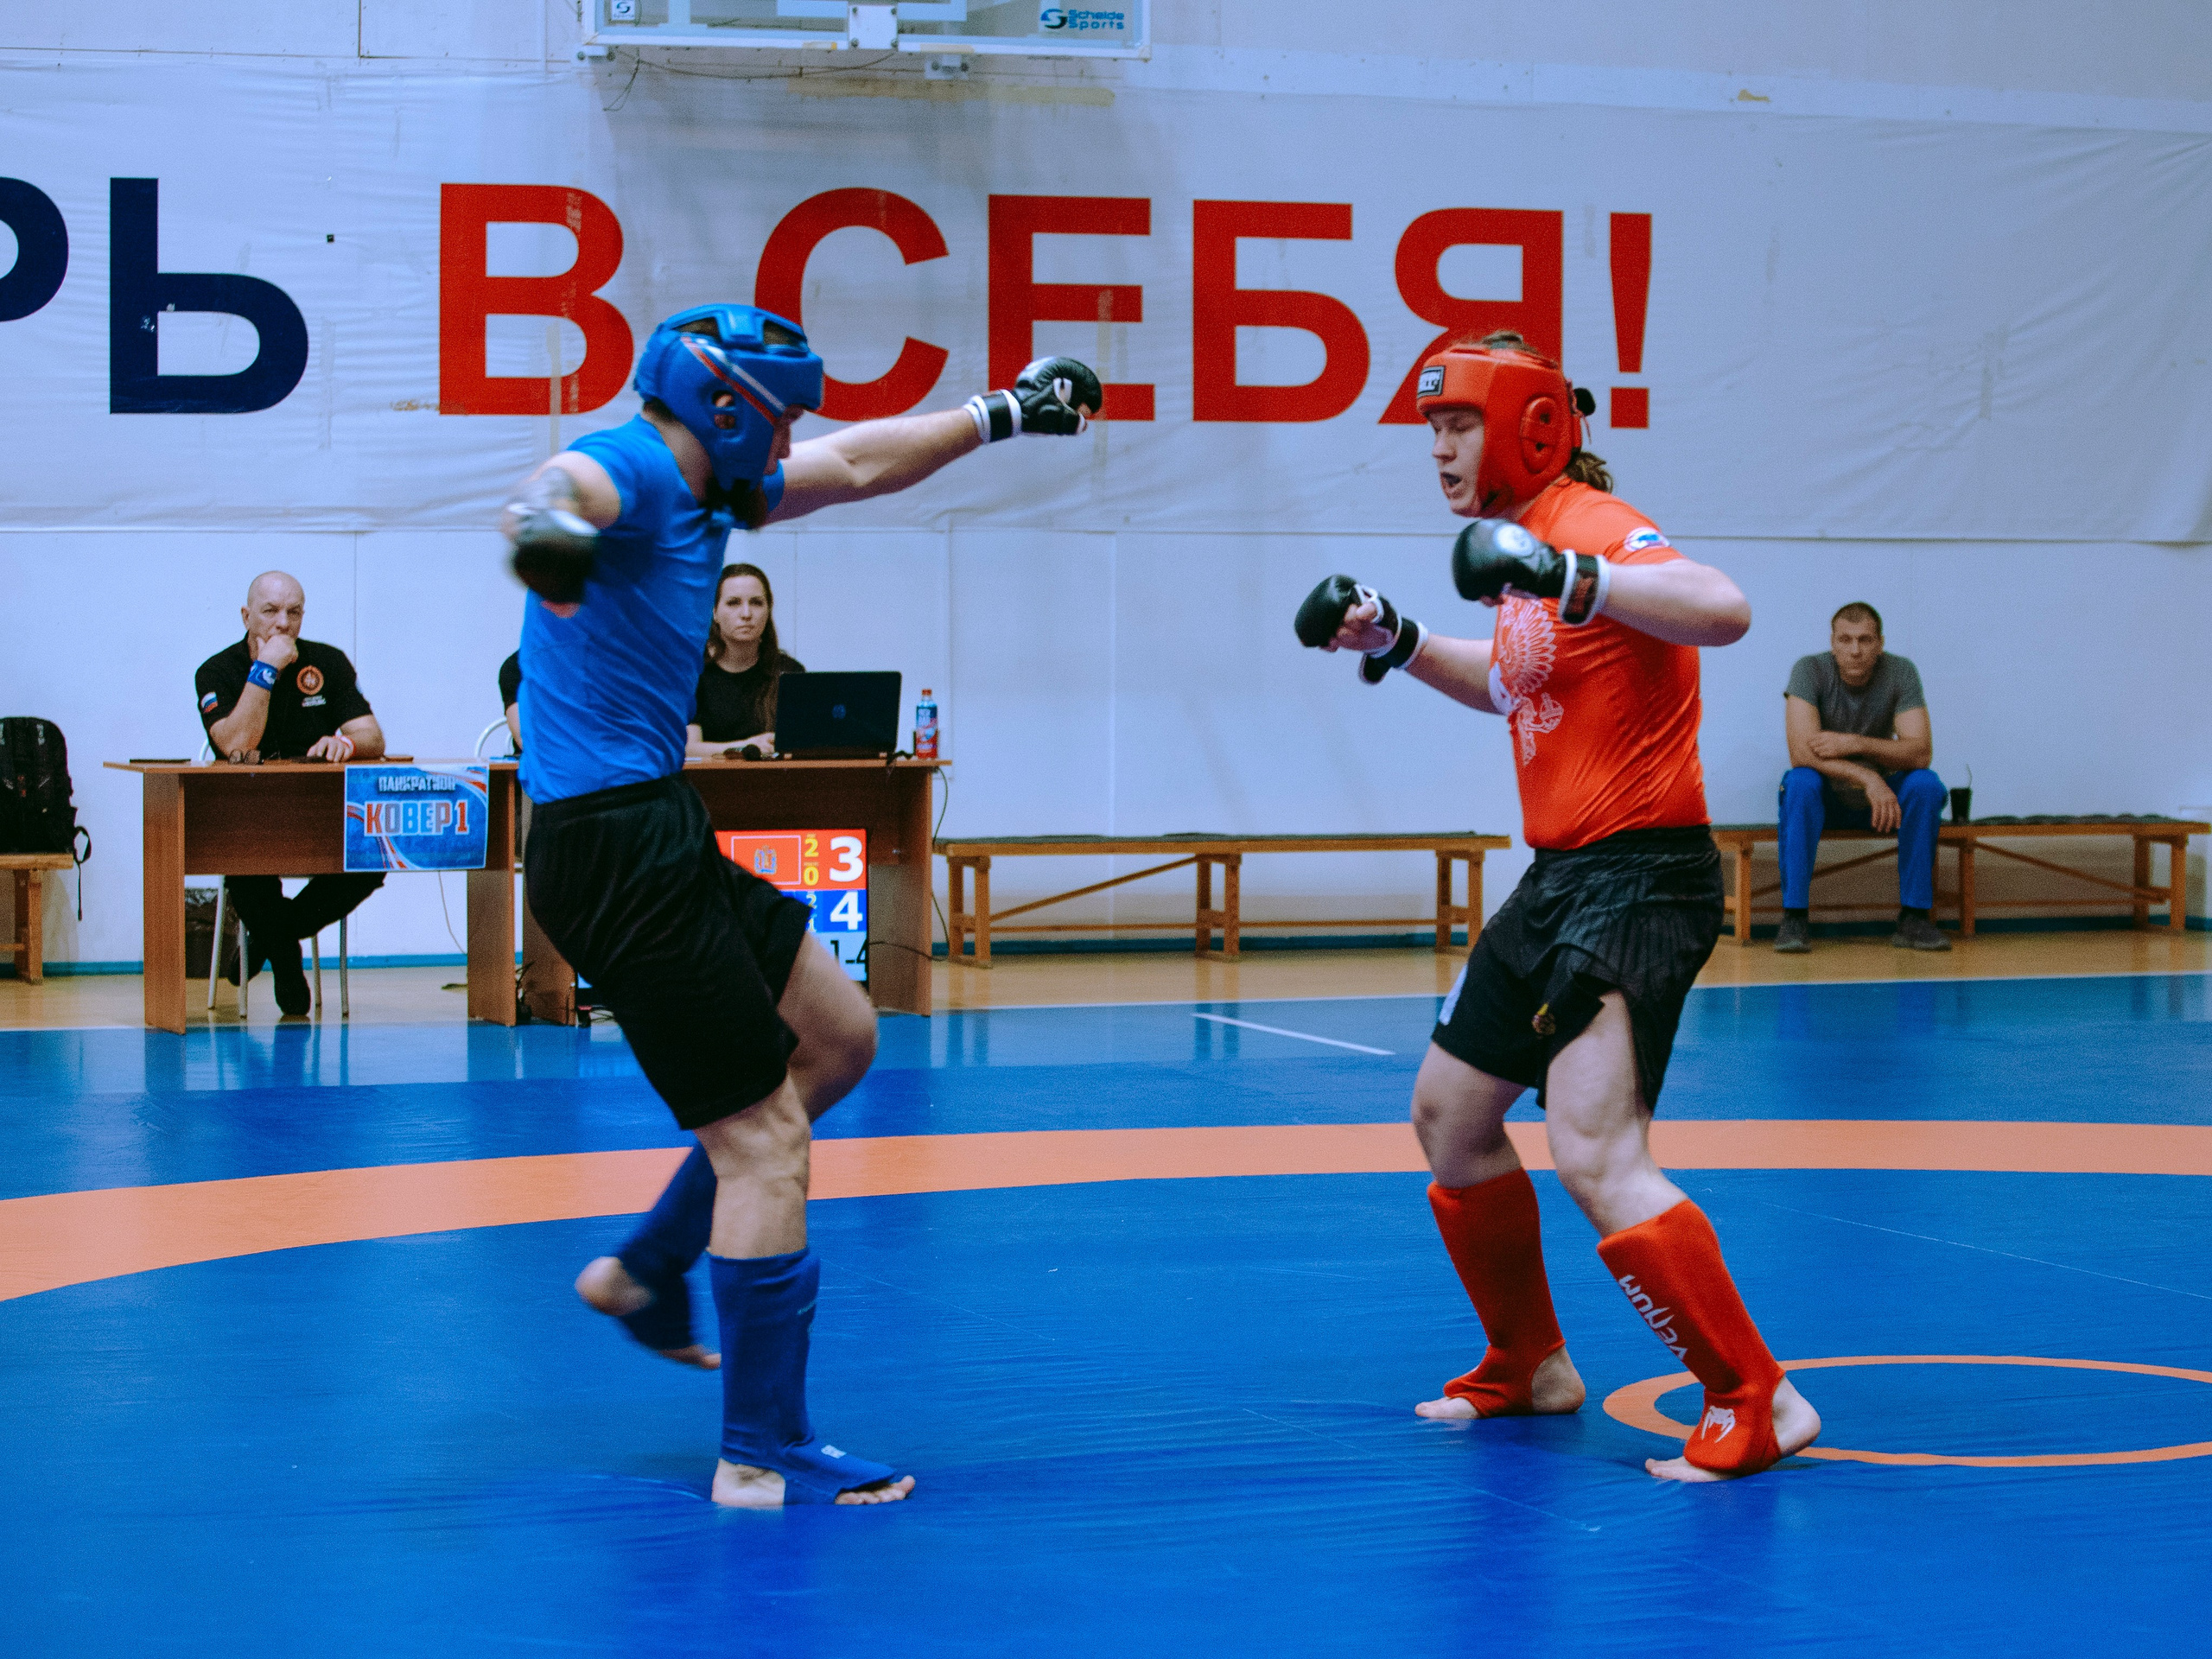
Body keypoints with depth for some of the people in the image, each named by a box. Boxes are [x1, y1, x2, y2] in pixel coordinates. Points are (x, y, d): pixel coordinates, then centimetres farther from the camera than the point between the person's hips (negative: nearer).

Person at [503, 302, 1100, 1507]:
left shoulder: (709, 492, 16)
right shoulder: (631, 471, -14)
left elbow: (857, 466, 32)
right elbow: (570, 483, -40)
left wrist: (1005, 412, 40)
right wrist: (547, 518, -64)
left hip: (659, 834, 11)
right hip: (614, 849, -11)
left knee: (837, 1036, 21)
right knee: (761, 1131, -8)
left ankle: (647, 1272, 26)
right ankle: (763, 1455, -2)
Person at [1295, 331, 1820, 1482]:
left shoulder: (1594, 530, -15)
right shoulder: (1530, 546, 14)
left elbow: (1724, 611, -35)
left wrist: (1569, 577, -42)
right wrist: (1396, 643, 22)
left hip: (1638, 880, -11)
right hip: (1558, 879, 11)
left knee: (1595, 1155, -21)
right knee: (1449, 1111, 19)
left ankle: (1757, 1405, -14)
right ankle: (1529, 1368, 34)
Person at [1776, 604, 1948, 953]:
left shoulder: (1900, 672, -10)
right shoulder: (1810, 670, -17)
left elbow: (1920, 753, -19)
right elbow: (1801, 751, -29)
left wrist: (1857, 744, -32)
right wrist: (1867, 777, -38)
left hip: (1880, 796, 2)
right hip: (1824, 798, -2)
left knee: (1926, 785, -27)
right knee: (1801, 782, -35)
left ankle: (1914, 918, -22)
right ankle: (1794, 917, -29)